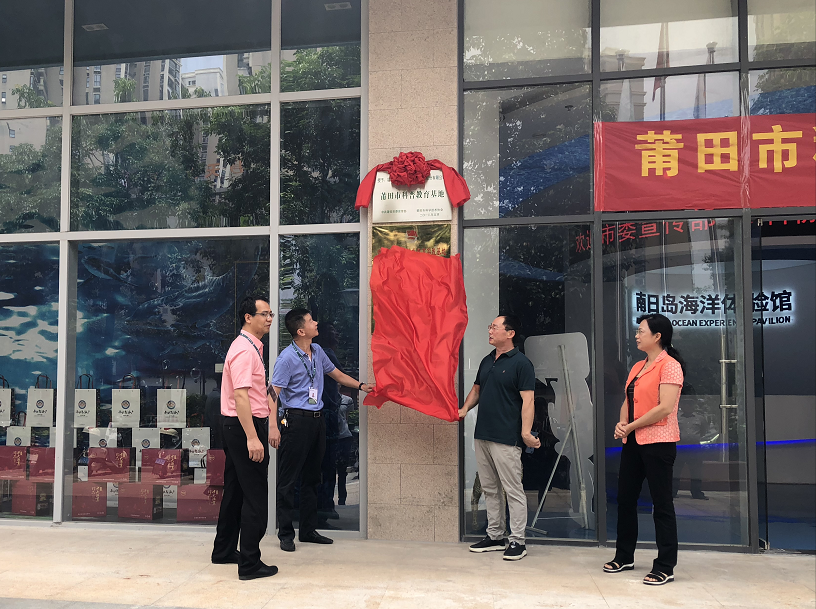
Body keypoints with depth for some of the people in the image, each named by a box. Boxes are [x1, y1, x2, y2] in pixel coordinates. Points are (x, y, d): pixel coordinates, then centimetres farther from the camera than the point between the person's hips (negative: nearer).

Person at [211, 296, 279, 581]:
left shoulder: (253, 347, 16)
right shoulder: (244, 350, -17)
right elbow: (240, 396, -25)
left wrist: (270, 424, 23)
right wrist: (252, 438, -29)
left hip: (235, 427, 11)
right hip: (245, 426, -11)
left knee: (235, 490, 19)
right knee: (255, 496, -6)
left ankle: (224, 551, 33)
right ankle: (250, 564, 1)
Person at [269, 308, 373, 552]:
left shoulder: (317, 352, 10)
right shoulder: (287, 357, -13)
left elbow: (336, 374, 26)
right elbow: (273, 393, -15)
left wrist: (361, 386, 24)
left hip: (317, 420, 8)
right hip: (297, 420, -8)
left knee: (312, 477, 14)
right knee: (288, 480, -1)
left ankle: (308, 530, 24)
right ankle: (286, 534, 9)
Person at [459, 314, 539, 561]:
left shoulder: (521, 363, -9)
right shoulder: (487, 361, 14)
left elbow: (527, 400, -15)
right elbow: (476, 389, 25)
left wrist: (526, 432, -24)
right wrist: (465, 407, 6)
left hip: (506, 438, -8)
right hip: (482, 435, 8)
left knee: (513, 489, -2)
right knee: (489, 488, 14)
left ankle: (518, 541, 6)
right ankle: (494, 536, 25)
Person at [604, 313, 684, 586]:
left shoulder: (670, 366, -11)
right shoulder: (637, 367, 15)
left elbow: (665, 408, -20)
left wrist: (630, 427, -14)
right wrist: (621, 424, -4)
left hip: (658, 441, -9)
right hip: (633, 441, 9)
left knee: (662, 503, -1)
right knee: (625, 498, 14)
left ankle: (665, 567, 8)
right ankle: (624, 556, 28)